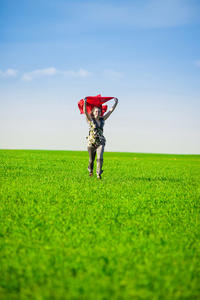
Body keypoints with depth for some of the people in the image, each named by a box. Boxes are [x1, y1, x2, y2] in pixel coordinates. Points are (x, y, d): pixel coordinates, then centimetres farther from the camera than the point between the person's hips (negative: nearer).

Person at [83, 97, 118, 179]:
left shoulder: (102, 119, 5)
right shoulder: (90, 119, -5)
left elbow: (111, 110, 8)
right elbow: (85, 111, -22)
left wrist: (116, 103, 2)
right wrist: (85, 102, -35)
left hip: (100, 142, 2)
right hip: (91, 142, -2)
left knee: (100, 157, -21)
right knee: (91, 159, 12)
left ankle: (99, 174, -18)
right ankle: (90, 170, 42)